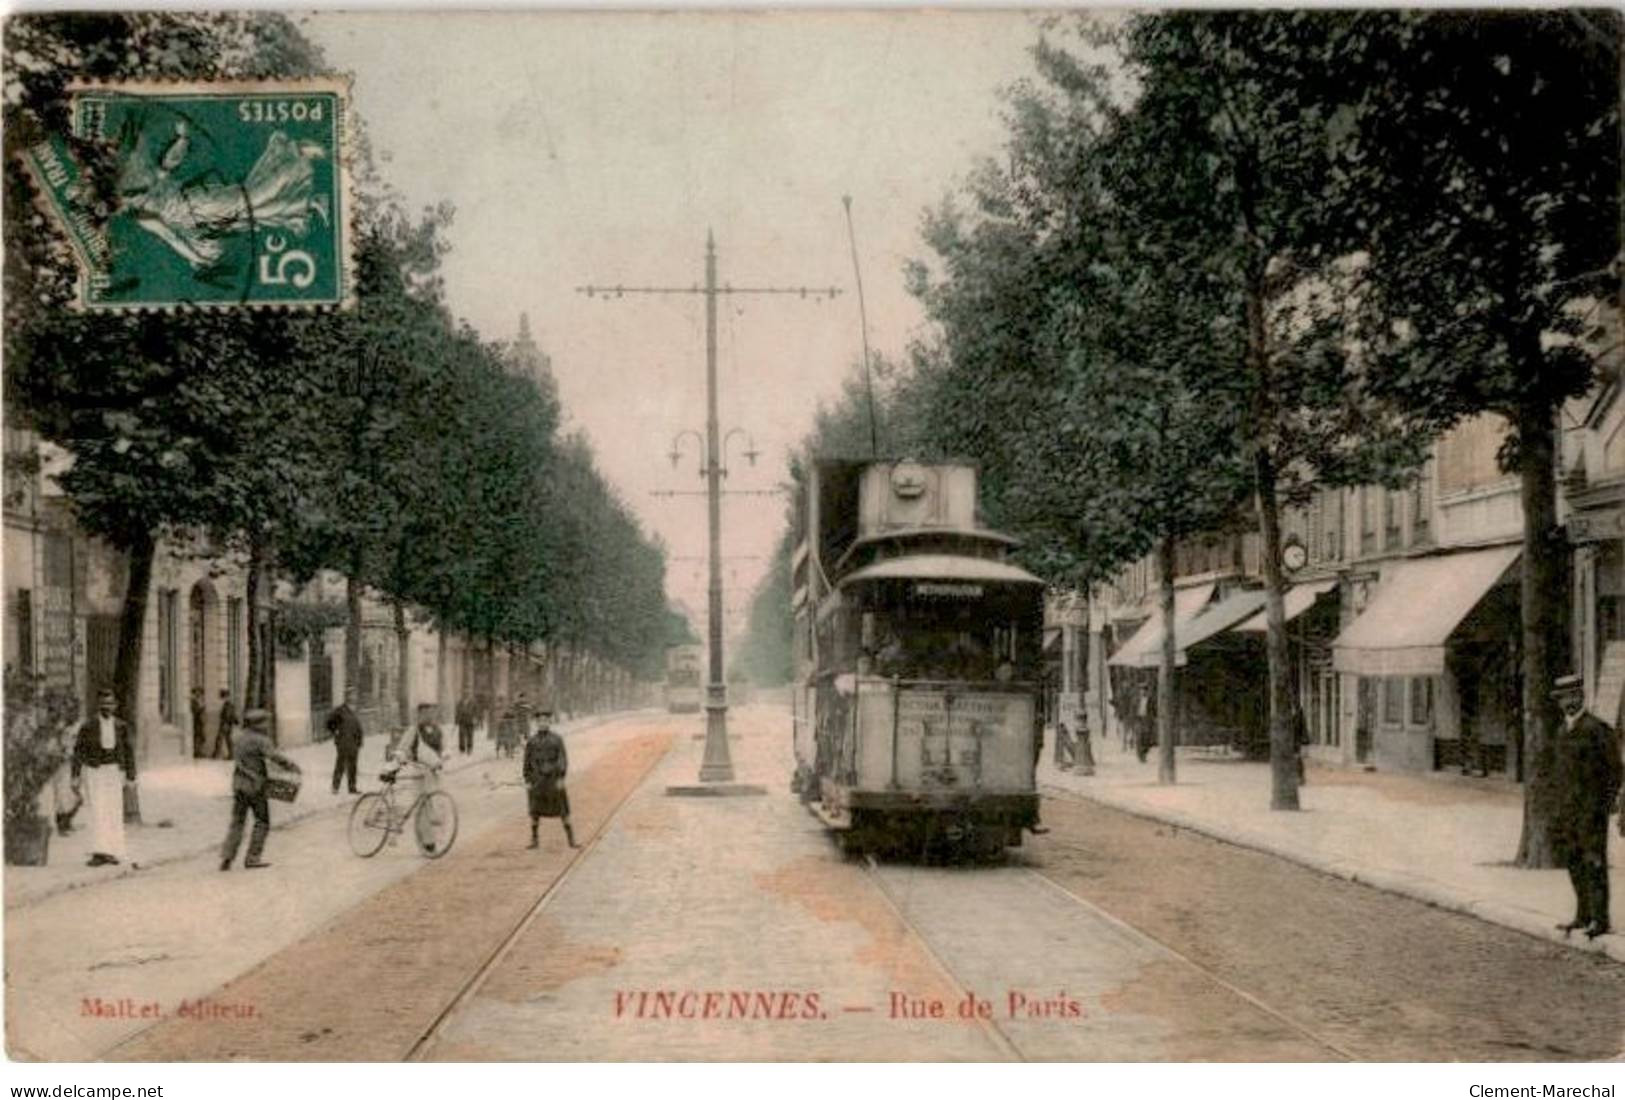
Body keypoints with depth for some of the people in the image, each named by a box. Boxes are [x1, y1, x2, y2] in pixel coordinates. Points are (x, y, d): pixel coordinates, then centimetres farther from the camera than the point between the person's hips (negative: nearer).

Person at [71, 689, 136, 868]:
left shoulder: (121, 726, 2)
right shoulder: (87, 726, -7)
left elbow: (128, 751, 6)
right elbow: (78, 750, -4)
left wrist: (131, 777, 3)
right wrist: (76, 775, -10)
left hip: (114, 771, 3)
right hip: (93, 771, -3)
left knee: (114, 812, 1)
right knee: (97, 812, -12)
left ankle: (113, 852, 7)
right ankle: (99, 852, -15)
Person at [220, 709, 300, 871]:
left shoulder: (241, 739, 12)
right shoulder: (261, 741, -13)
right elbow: (274, 756, -25)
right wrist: (292, 766, -13)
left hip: (238, 784, 7)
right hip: (255, 785, -7)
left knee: (237, 822, 10)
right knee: (262, 822, 5)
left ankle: (227, 856, -1)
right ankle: (252, 858, 2)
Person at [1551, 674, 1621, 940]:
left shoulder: (1597, 728, -12)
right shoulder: (1563, 731, 13)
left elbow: (1614, 771, -11)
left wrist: (1605, 806, -14)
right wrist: (1560, 809, 17)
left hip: (1591, 809, -8)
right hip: (1568, 809, 8)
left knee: (1594, 864, -4)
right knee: (1574, 863, 11)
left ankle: (1600, 920, 0)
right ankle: (1583, 916, 19)